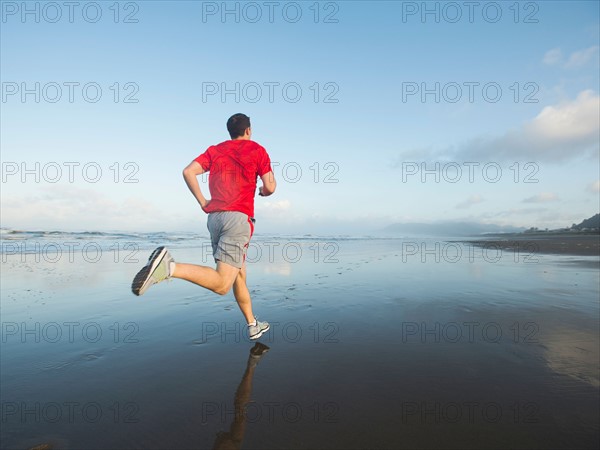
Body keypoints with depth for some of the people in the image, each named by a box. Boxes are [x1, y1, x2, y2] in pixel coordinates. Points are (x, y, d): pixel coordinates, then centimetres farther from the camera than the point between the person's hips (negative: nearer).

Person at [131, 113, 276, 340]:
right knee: (221, 284, -14)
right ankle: (169, 266, -33)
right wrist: (262, 191, 23)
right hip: (238, 217, -7)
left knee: (239, 275, 16)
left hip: (214, 217, 7)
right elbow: (270, 187, 0)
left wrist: (202, 202, 10)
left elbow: (188, 171, 4)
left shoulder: (215, 150, 18)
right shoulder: (257, 150, 7)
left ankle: (253, 325, 27)